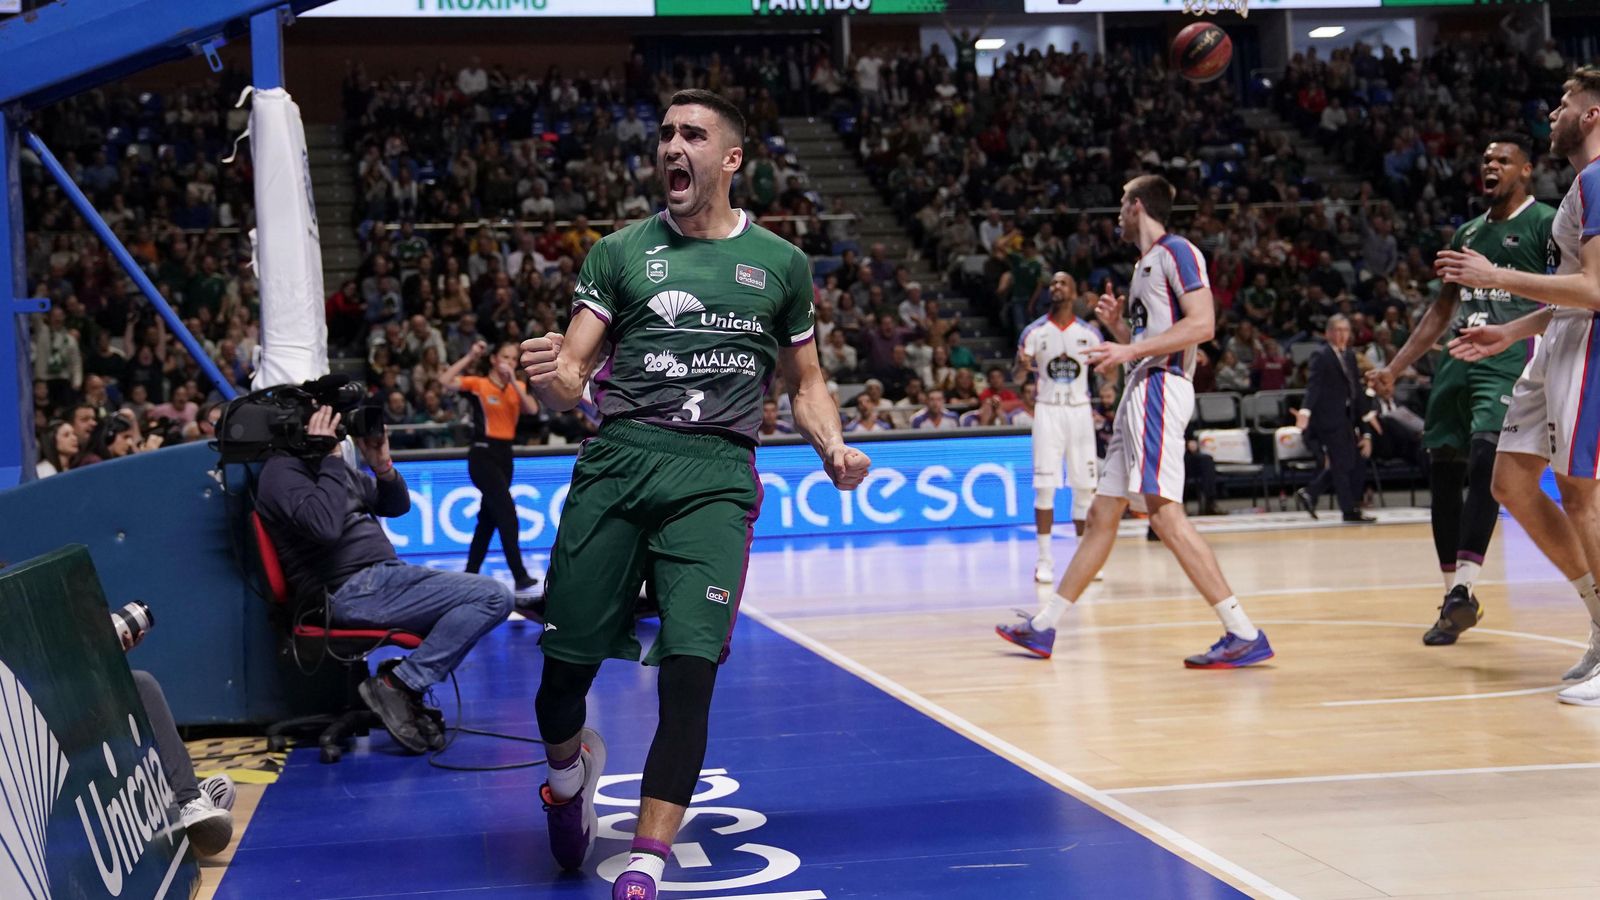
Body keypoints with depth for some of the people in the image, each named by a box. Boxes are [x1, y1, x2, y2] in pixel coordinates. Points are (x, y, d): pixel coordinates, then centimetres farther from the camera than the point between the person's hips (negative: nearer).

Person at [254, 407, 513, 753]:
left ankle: (402, 685, -3)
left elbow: (397, 505, 23)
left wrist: (382, 465, 4)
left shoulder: (325, 466, 21)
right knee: (493, 597, -16)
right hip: (353, 591, -10)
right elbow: (324, 525, -25)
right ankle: (398, 686, -12)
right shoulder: (282, 471, -7)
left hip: (383, 577, 10)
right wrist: (330, 458, -16)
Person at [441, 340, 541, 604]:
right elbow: (445, 382, -20)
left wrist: (513, 381, -14)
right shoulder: (478, 384, -5)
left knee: (488, 518, 12)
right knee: (508, 515, -16)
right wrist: (470, 357, -18)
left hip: (504, 454, 7)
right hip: (483, 454, -7)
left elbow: (532, 409, -8)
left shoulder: (517, 387, 11)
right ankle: (520, 580, -20)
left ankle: (470, 575, 22)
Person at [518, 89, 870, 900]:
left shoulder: (779, 262, 13)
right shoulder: (621, 251, 11)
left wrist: (833, 448, 1)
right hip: (616, 460, 1)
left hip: (715, 474, -1)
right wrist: (549, 378, -19)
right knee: (564, 667, 0)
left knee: (689, 671, -16)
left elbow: (805, 381, 21)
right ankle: (570, 768, 35)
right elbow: (571, 372, 5)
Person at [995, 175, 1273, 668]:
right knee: (1101, 515, 12)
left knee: (1165, 512, -19)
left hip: (1161, 388, -10)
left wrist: (1129, 350, -19)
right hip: (1141, 393, 10)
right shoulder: (1144, 265, 24)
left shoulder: (1176, 252, -4)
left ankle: (1244, 634, -21)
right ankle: (1043, 627, 19)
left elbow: (1202, 324, -18)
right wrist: (1117, 325, 13)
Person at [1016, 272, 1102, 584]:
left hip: (1080, 410, 1)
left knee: (1084, 485, 3)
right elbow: (1017, 379, 2)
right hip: (1048, 410, -1)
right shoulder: (1034, 332, 0)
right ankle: (1044, 559, -3)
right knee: (1045, 485, -8)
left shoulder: (1089, 333, 3)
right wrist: (1023, 367, -21)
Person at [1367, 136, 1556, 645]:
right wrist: (1393, 369, 20)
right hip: (1458, 360, 7)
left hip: (1511, 361, -7)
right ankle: (1455, 598, 15)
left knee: (1484, 459, -24)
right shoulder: (1467, 233, 20)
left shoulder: (1545, 223, 0)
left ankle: (1463, 589, -28)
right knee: (1442, 472, 5)